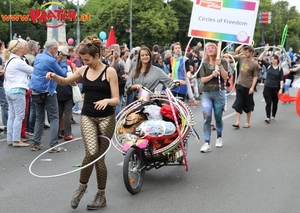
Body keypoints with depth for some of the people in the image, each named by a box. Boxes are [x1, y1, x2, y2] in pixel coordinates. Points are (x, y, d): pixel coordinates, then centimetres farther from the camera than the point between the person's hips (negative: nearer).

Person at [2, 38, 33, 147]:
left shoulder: (9, 60, 15)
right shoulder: (18, 61, -15)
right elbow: (32, 71, -7)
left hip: (9, 90, 9)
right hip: (18, 90, -9)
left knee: (11, 116, 11)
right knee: (19, 116, -4)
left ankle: (10, 139, 15)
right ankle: (16, 140, -2)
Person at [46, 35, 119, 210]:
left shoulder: (110, 71, -10)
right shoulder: (83, 70, 3)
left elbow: (116, 100, -12)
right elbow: (64, 82, 18)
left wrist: (106, 100, -35)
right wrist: (54, 76, -4)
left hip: (106, 118, -3)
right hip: (88, 117, 3)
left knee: (100, 157, 2)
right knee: (92, 153, -17)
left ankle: (101, 195, 19)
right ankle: (82, 186, 7)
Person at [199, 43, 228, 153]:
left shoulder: (222, 62, 2)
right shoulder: (204, 64, 7)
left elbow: (225, 77, -8)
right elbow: (202, 80, 0)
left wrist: (219, 66, -16)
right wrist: (212, 75, -16)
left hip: (219, 93, -1)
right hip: (206, 94, 1)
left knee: (218, 118, 8)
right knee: (206, 117, -12)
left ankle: (219, 137, 33)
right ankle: (207, 143, -12)